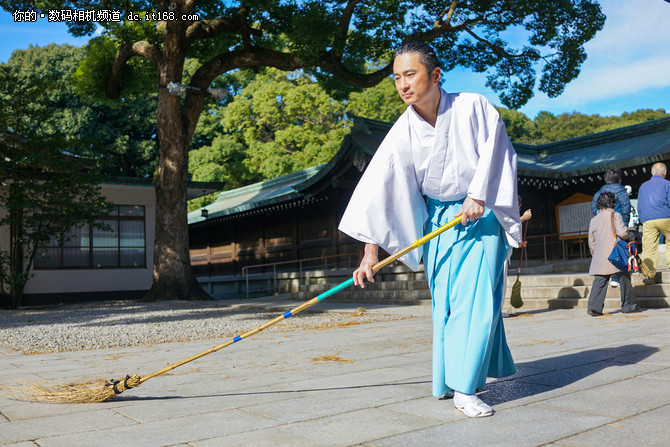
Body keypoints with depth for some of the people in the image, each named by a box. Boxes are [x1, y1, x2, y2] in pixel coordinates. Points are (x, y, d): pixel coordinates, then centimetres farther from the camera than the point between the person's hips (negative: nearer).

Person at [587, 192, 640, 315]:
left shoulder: (593, 220, 12)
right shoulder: (615, 215, -3)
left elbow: (591, 242, 16)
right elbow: (622, 233, -14)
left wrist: (594, 253, 27)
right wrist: (627, 236, 8)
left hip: (600, 258, 4)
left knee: (599, 281, 2)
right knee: (624, 279, 9)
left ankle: (594, 307, -7)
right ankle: (628, 305, 16)